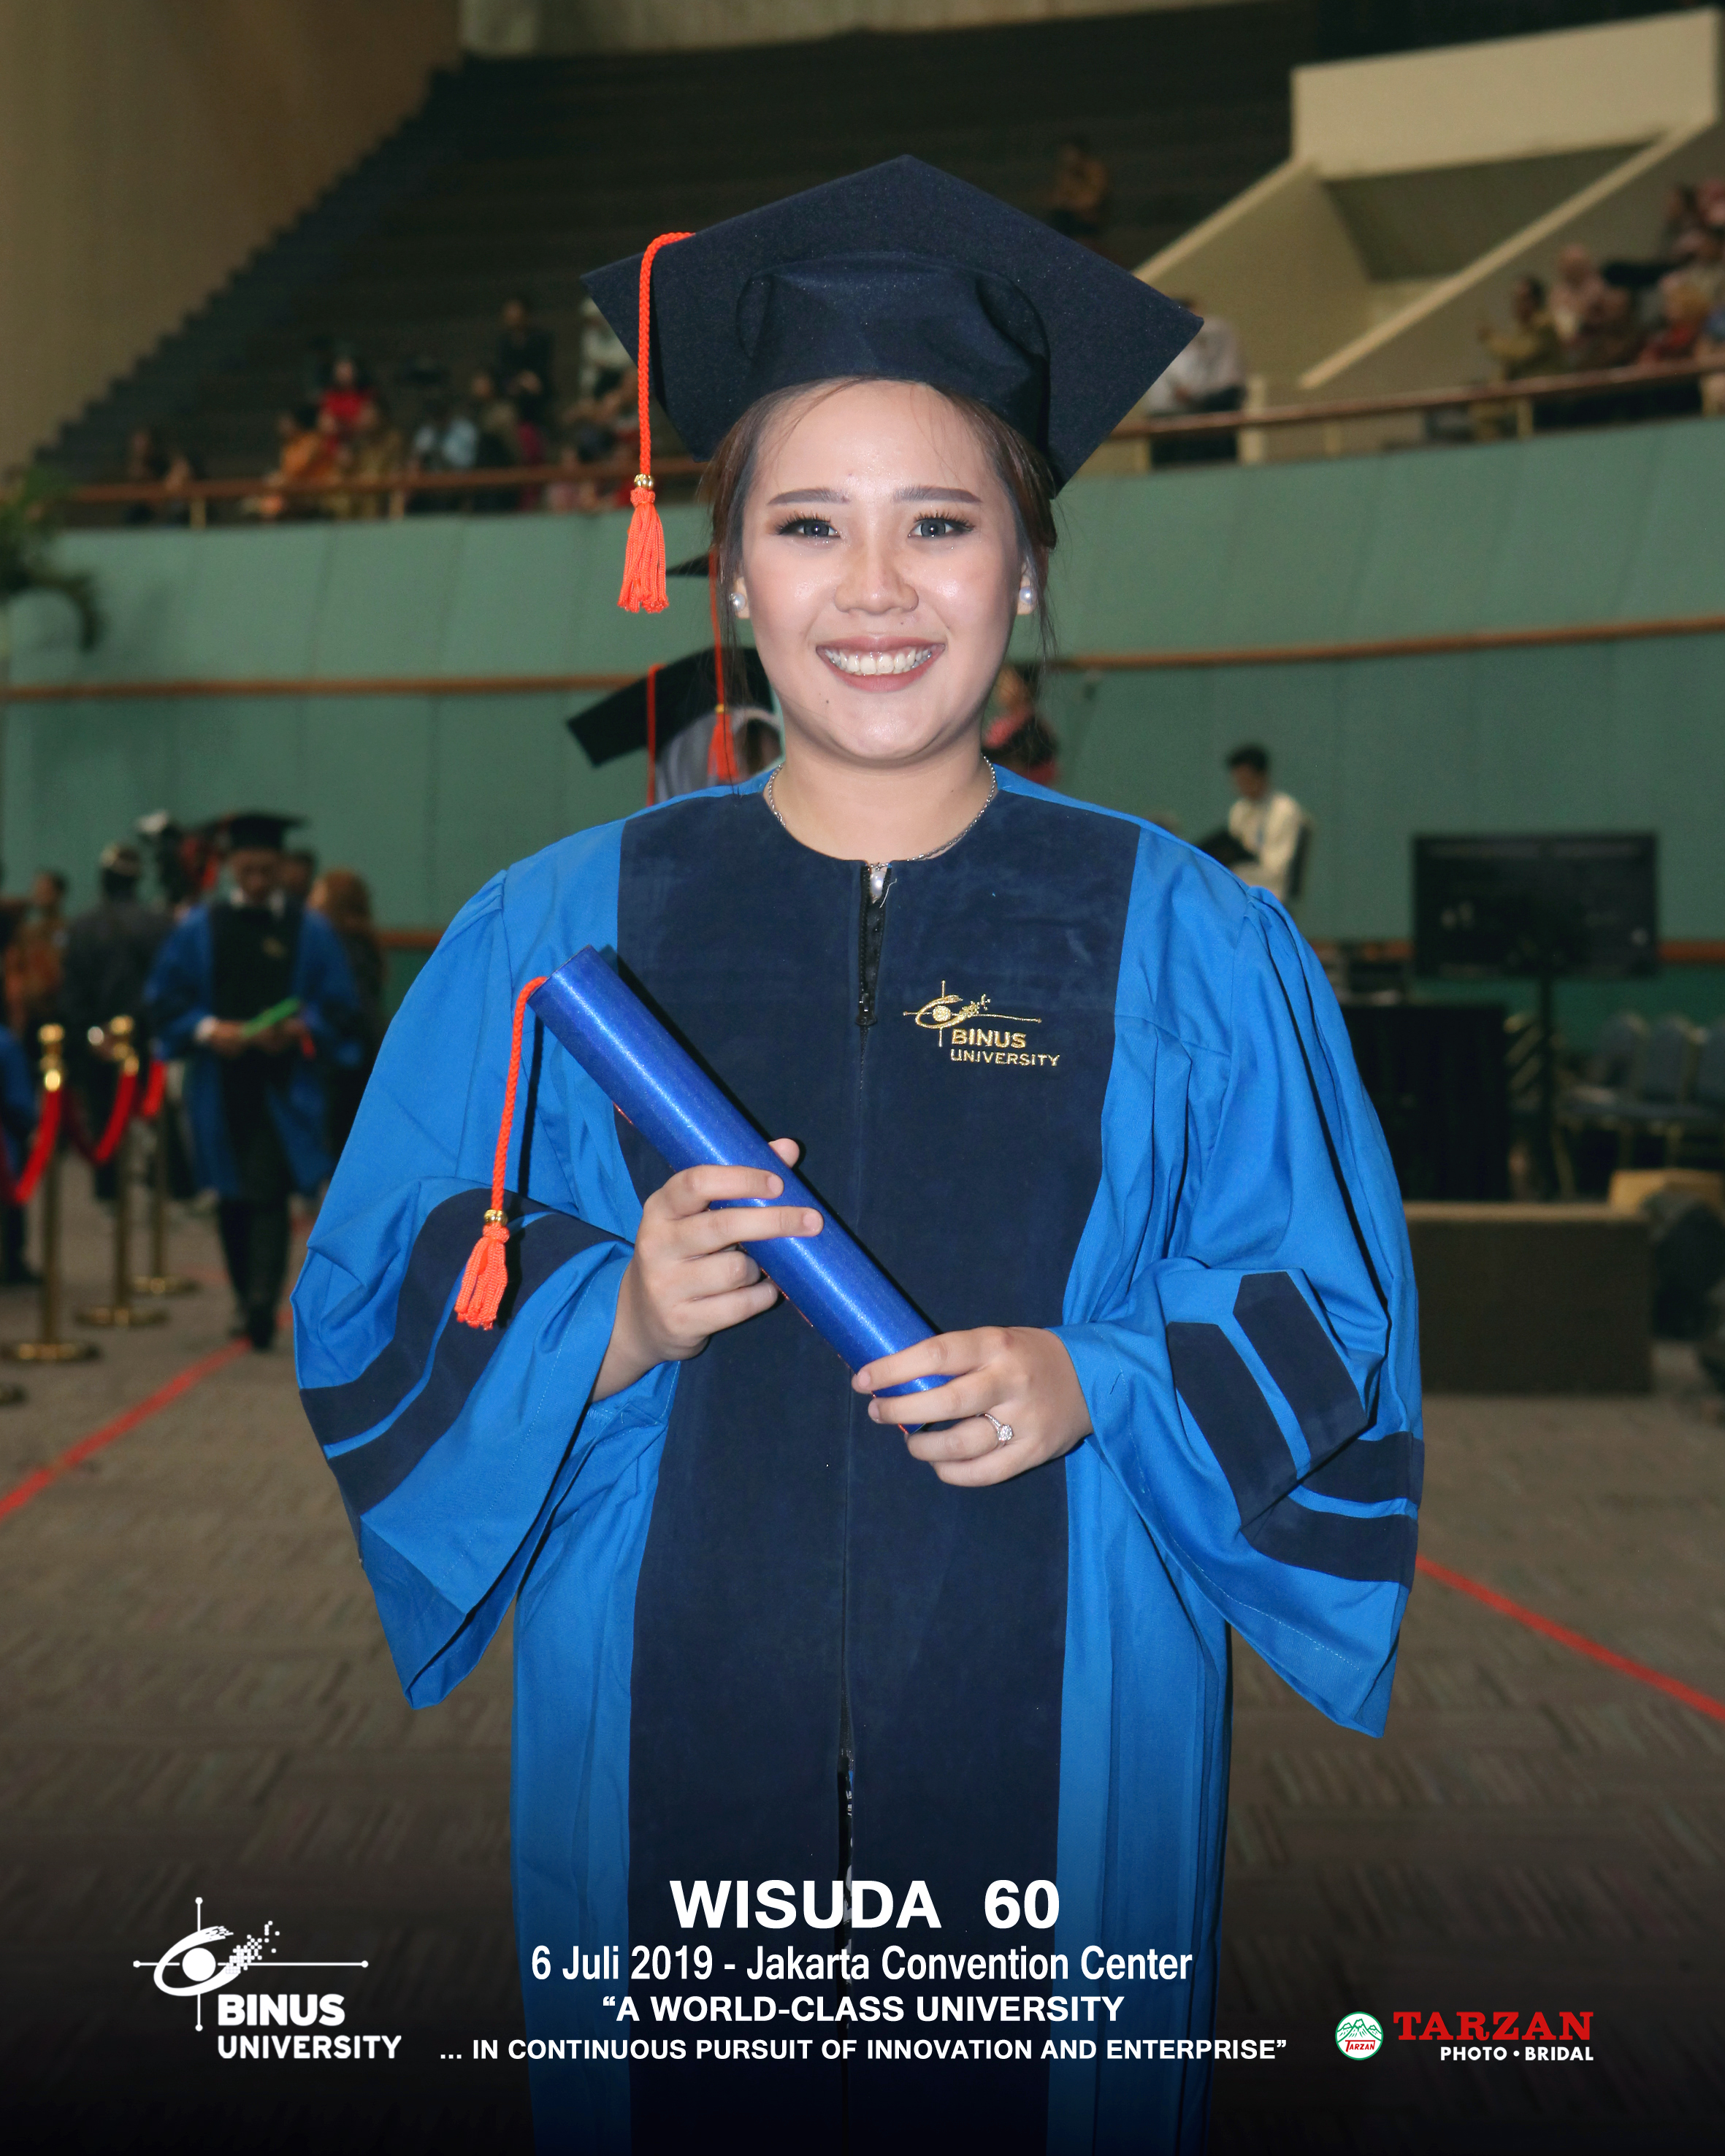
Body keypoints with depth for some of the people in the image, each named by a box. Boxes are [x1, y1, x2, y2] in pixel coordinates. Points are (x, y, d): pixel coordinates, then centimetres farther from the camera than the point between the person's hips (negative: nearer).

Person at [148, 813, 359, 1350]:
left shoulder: (311, 932, 3)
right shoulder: (200, 929, 7)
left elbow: (341, 1007, 2)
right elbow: (165, 1000, 5)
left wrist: (299, 1030, -16)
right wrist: (207, 1029, -13)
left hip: (283, 1088, -2)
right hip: (221, 1083, 3)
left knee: (268, 1193, -14)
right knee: (235, 1198, 11)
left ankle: (262, 1305, -22)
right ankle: (245, 1299, 25)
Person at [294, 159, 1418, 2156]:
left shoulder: (1191, 947, -2)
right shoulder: (551, 936, 1)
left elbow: (1330, 1329, 2)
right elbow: (379, 1336, 3)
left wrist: (1100, 1383, -16)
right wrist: (613, 1325, -16)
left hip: (1061, 1753, 0)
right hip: (664, 1746, 1)